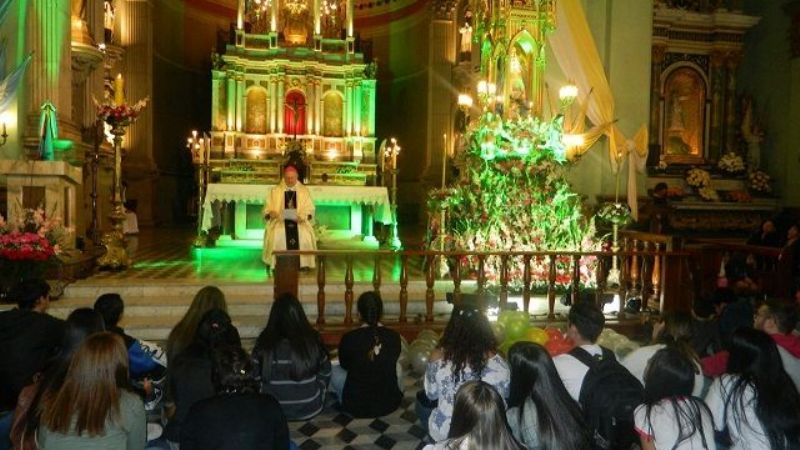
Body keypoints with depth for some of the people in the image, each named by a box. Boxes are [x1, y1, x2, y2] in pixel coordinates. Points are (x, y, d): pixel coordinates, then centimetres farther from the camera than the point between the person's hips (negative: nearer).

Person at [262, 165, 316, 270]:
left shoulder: (304, 190, 12)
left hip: (299, 222, 0)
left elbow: (309, 209, 8)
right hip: (279, 221, 0)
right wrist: (271, 213, -16)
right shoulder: (275, 191, 12)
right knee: (277, 235, -32)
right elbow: (268, 208, 8)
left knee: (305, 236, -31)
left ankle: (303, 264, -21)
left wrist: (303, 216, -13)